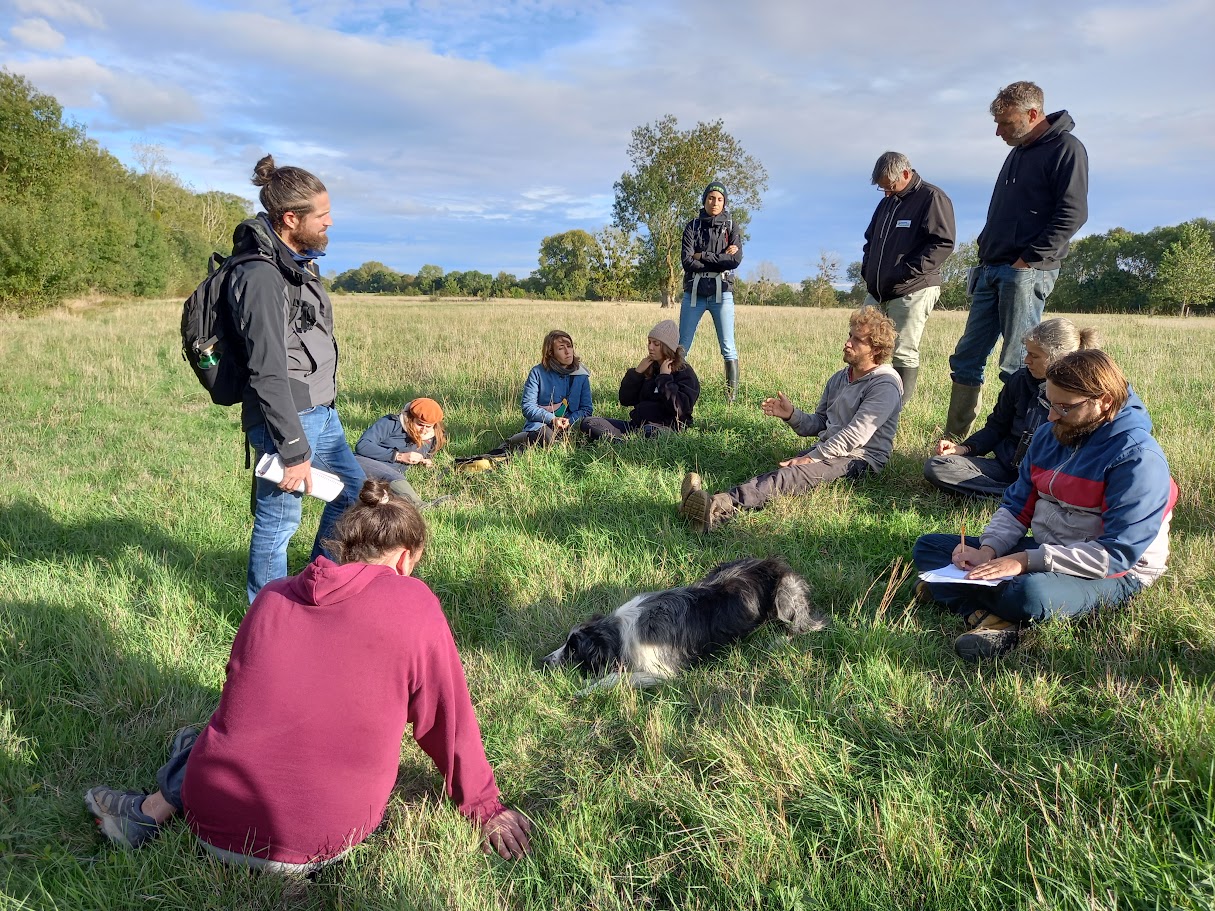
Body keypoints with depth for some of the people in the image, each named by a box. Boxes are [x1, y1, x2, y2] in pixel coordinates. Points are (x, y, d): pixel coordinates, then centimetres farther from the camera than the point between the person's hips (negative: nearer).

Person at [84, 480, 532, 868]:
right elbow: (449, 721, -1)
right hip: (322, 839, -2)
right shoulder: (414, 605, -8)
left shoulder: (272, 596, 3)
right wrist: (485, 806, 14)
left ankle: (155, 807, 17)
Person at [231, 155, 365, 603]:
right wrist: (293, 451, -21)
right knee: (278, 521, 3)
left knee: (353, 488, 21)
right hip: (287, 419, -10)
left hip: (321, 412, 10)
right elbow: (269, 374, -23)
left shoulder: (299, 263, 10)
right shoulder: (262, 277, -21)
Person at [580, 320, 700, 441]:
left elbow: (679, 409, -17)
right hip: (638, 424, 6)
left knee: (651, 431, -45)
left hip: (665, 428, -6)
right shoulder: (648, 368, 16)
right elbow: (625, 400, 13)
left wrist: (665, 378, -12)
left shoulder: (685, 373, -1)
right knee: (588, 422, -13)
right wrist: (637, 372, 3)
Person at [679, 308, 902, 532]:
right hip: (826, 450, 7)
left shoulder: (884, 385, -7)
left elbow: (855, 435, -17)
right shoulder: (839, 378, 20)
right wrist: (791, 414, -1)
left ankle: (720, 507, -60)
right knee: (782, 472, -26)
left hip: (860, 458, -7)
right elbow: (818, 424, 19)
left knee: (792, 474, -34)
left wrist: (813, 457, -21)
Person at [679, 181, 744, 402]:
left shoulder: (731, 227, 8)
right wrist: (720, 259, -10)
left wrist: (702, 256, -7)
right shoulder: (692, 226, 8)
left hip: (721, 292, 0)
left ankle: (732, 398, 1)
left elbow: (736, 260, -8)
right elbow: (687, 261, -6)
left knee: (728, 347, -2)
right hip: (694, 291, 1)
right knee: (682, 345, 0)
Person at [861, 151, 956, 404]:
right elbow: (870, 239, 29)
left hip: (912, 292, -8)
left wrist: (907, 271, -19)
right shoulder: (887, 201, 18)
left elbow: (943, 243, -15)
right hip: (877, 291, 8)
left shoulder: (932, 198, -6)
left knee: (903, 354, -6)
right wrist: (867, 269, 13)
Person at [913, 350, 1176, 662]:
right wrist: (988, 550, -13)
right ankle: (988, 616, -27)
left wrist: (1026, 560, -28)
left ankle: (955, 592, -15)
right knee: (929, 546, -2)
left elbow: (1118, 554, -25)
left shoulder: (1138, 459, -19)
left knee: (1031, 594, -43)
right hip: (1044, 554, 8)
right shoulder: (1050, 436, 4)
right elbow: (1017, 506, 7)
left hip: (1113, 575, -8)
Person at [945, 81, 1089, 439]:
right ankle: (953, 442, 14)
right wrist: (985, 253, 14)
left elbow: (1072, 214, -14)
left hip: (1026, 272, -8)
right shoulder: (1017, 154, 21)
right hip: (992, 271, 9)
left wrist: (1029, 259, -18)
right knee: (966, 360, 7)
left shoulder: (1065, 148, -5)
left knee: (1018, 367, -8)